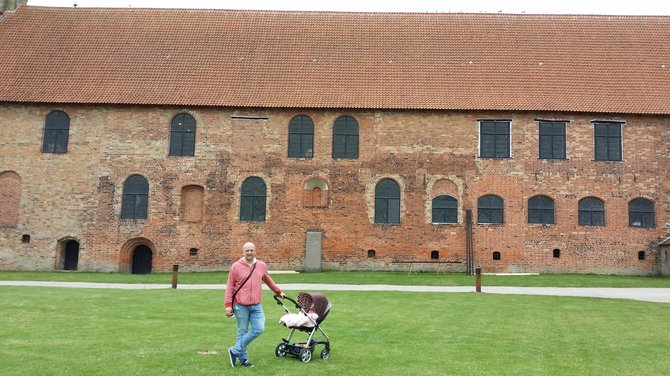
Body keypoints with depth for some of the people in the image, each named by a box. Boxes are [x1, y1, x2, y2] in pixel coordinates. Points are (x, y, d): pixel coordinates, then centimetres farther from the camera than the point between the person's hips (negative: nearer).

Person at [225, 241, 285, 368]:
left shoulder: (261, 266, 7)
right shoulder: (236, 266, -4)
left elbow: (268, 281, 24)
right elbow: (230, 286, -2)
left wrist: (278, 292, 31)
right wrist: (228, 304, -6)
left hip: (256, 305, 4)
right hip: (241, 306, -4)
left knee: (259, 329, -4)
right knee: (242, 332, 2)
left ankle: (235, 351, 7)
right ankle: (243, 358, 17)